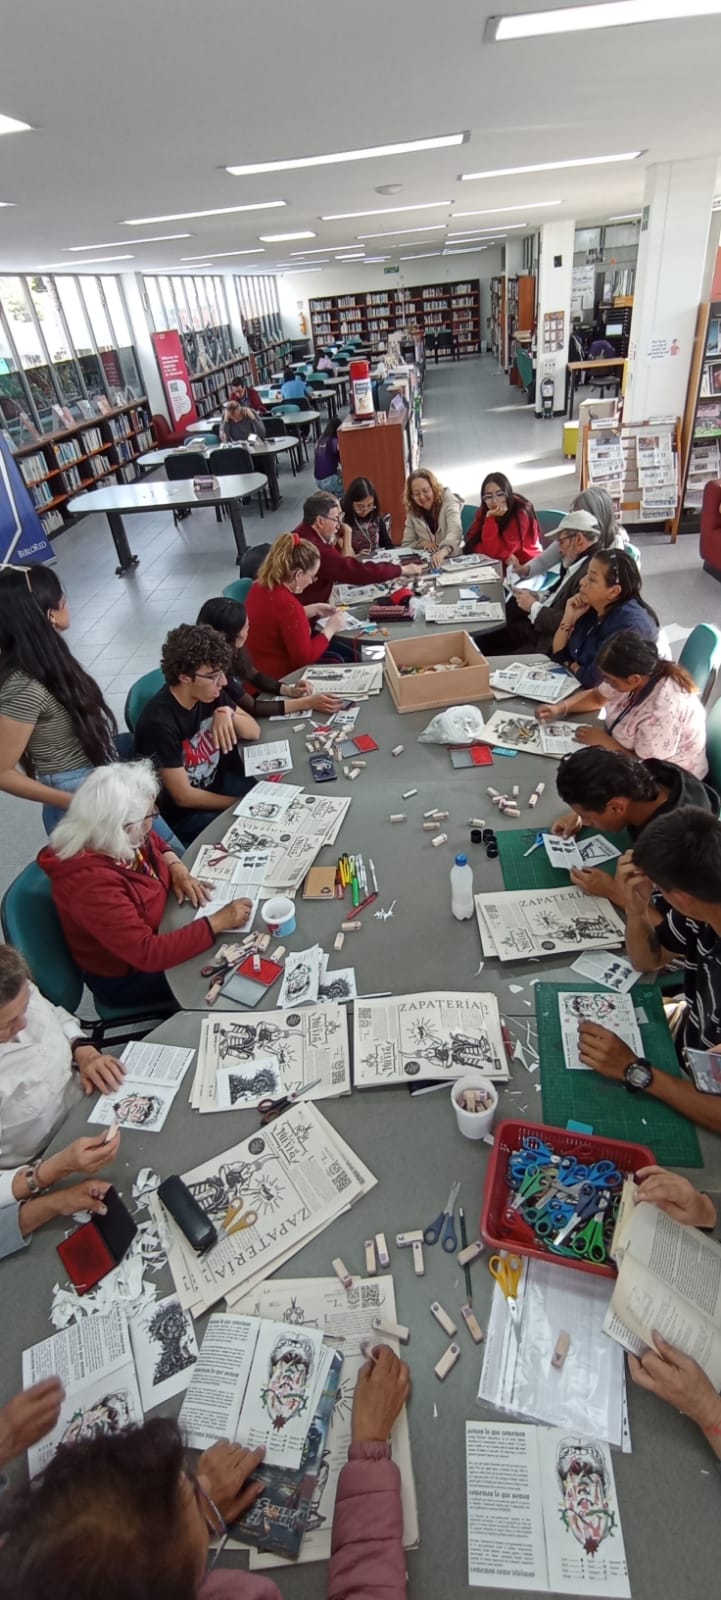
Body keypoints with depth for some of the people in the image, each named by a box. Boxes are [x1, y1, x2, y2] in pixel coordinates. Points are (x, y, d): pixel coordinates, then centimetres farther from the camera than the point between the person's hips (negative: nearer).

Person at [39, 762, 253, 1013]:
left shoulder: (114, 839, -15)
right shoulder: (91, 885, -39)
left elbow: (154, 842, 9)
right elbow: (149, 953, -39)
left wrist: (177, 869, -10)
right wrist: (217, 922, -34)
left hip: (154, 932, 7)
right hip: (126, 977, -7)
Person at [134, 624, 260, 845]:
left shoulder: (210, 694, -8)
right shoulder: (160, 723, -28)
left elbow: (254, 732, 3)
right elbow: (184, 797, -22)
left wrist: (228, 713, -19)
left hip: (219, 783, 7)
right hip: (184, 813, -7)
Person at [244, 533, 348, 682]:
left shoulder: (260, 586, -2)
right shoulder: (287, 604, -30)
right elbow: (305, 657, -23)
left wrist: (312, 610, 14)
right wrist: (330, 628, -10)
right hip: (278, 677, -9)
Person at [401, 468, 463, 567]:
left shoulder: (449, 502, -9)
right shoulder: (412, 513, 3)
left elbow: (455, 531, -28)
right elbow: (405, 545, 10)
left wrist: (443, 551, -48)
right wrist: (421, 543, -11)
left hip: (453, 559, -3)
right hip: (427, 562, 3)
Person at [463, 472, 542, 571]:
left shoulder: (520, 512, -22)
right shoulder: (484, 510, -3)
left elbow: (496, 551, -24)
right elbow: (470, 544, -11)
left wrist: (490, 518, -30)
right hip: (500, 565, 6)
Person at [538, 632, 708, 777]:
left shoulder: (663, 711, -37)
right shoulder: (639, 672, -15)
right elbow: (597, 697, 4)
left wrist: (603, 740, -21)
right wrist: (560, 708, -11)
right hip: (632, 749, 7)